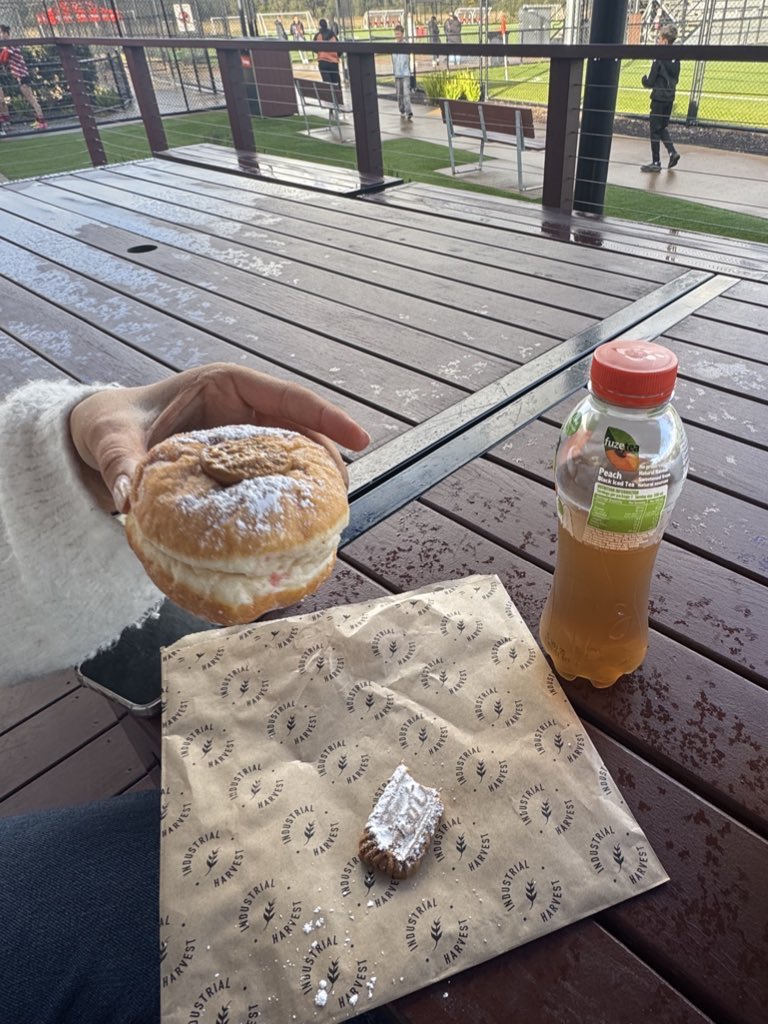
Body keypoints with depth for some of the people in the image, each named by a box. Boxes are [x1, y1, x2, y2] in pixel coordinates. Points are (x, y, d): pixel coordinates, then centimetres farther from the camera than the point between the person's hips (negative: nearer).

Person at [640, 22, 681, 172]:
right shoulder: (676, 59, 7)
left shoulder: (659, 59, -16)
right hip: (670, 98, 7)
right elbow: (676, 79, 15)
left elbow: (650, 83, -14)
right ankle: (672, 152, 4)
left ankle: (656, 163, 2)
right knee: (663, 128, 19)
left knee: (655, 130, 0)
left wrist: (644, 79, 5)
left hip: (659, 99, -7)